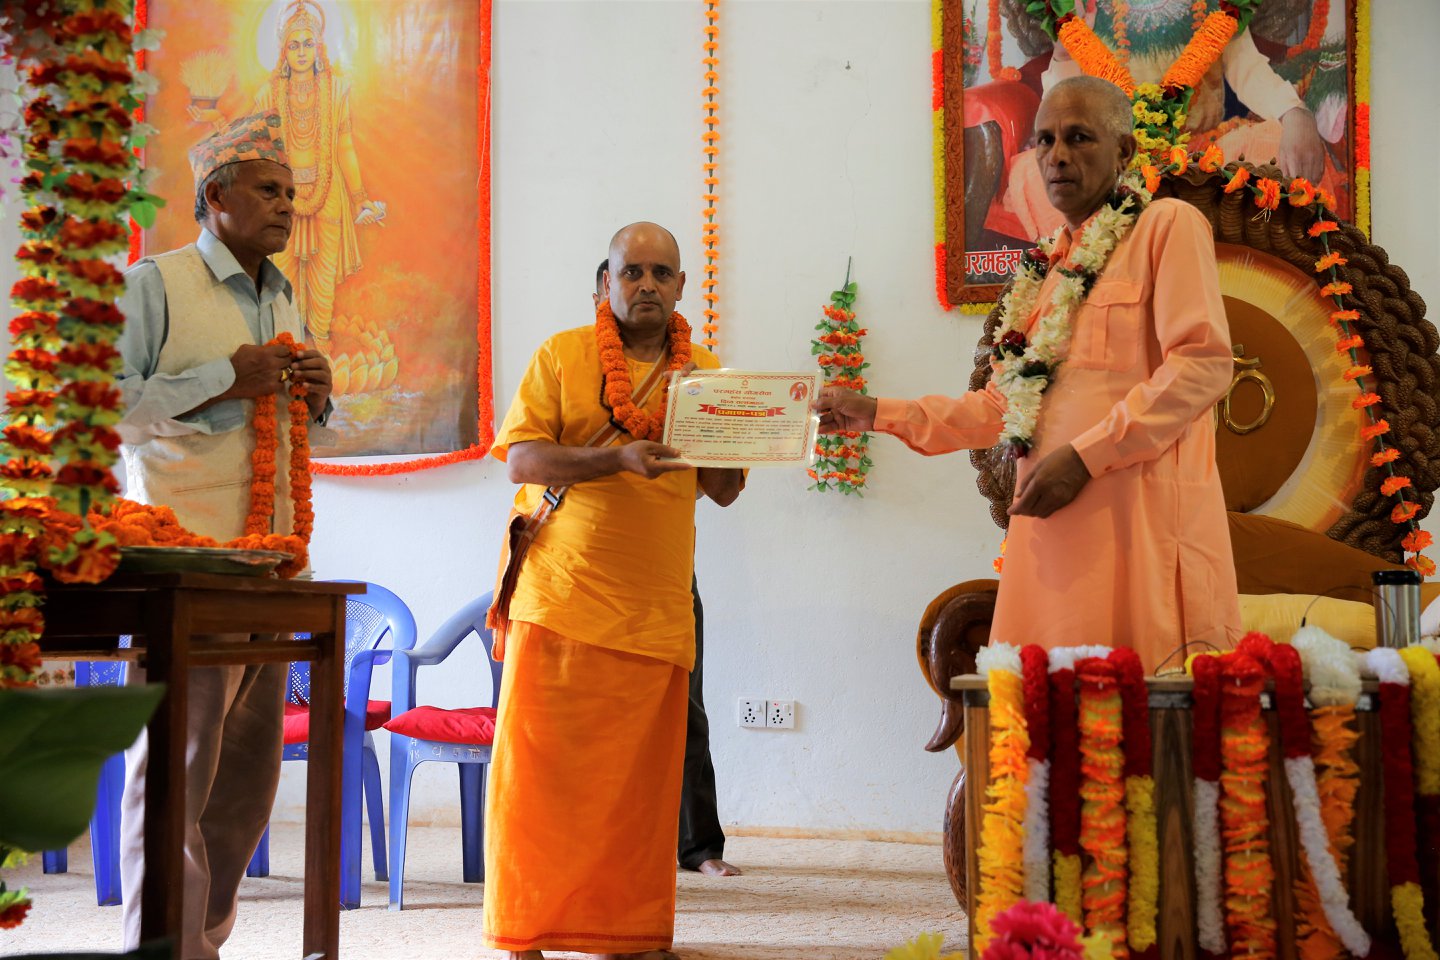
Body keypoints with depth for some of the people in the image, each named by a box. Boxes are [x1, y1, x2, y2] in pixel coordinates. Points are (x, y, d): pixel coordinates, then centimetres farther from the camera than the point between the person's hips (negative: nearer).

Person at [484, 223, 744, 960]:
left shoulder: (704, 370, 14)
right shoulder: (562, 355, 4)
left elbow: (725, 490, 13)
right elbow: (521, 459, -5)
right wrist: (617, 460, -19)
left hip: (655, 607, 3)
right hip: (560, 595, -3)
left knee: (642, 776, 3)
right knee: (540, 767, -2)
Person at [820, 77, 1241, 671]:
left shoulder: (1167, 226, 2)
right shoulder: (1052, 265, 23)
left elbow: (1204, 364, -10)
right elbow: (1006, 406, 25)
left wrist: (1087, 455, -14)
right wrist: (879, 415, 21)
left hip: (1139, 516, -6)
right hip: (1050, 526, 6)